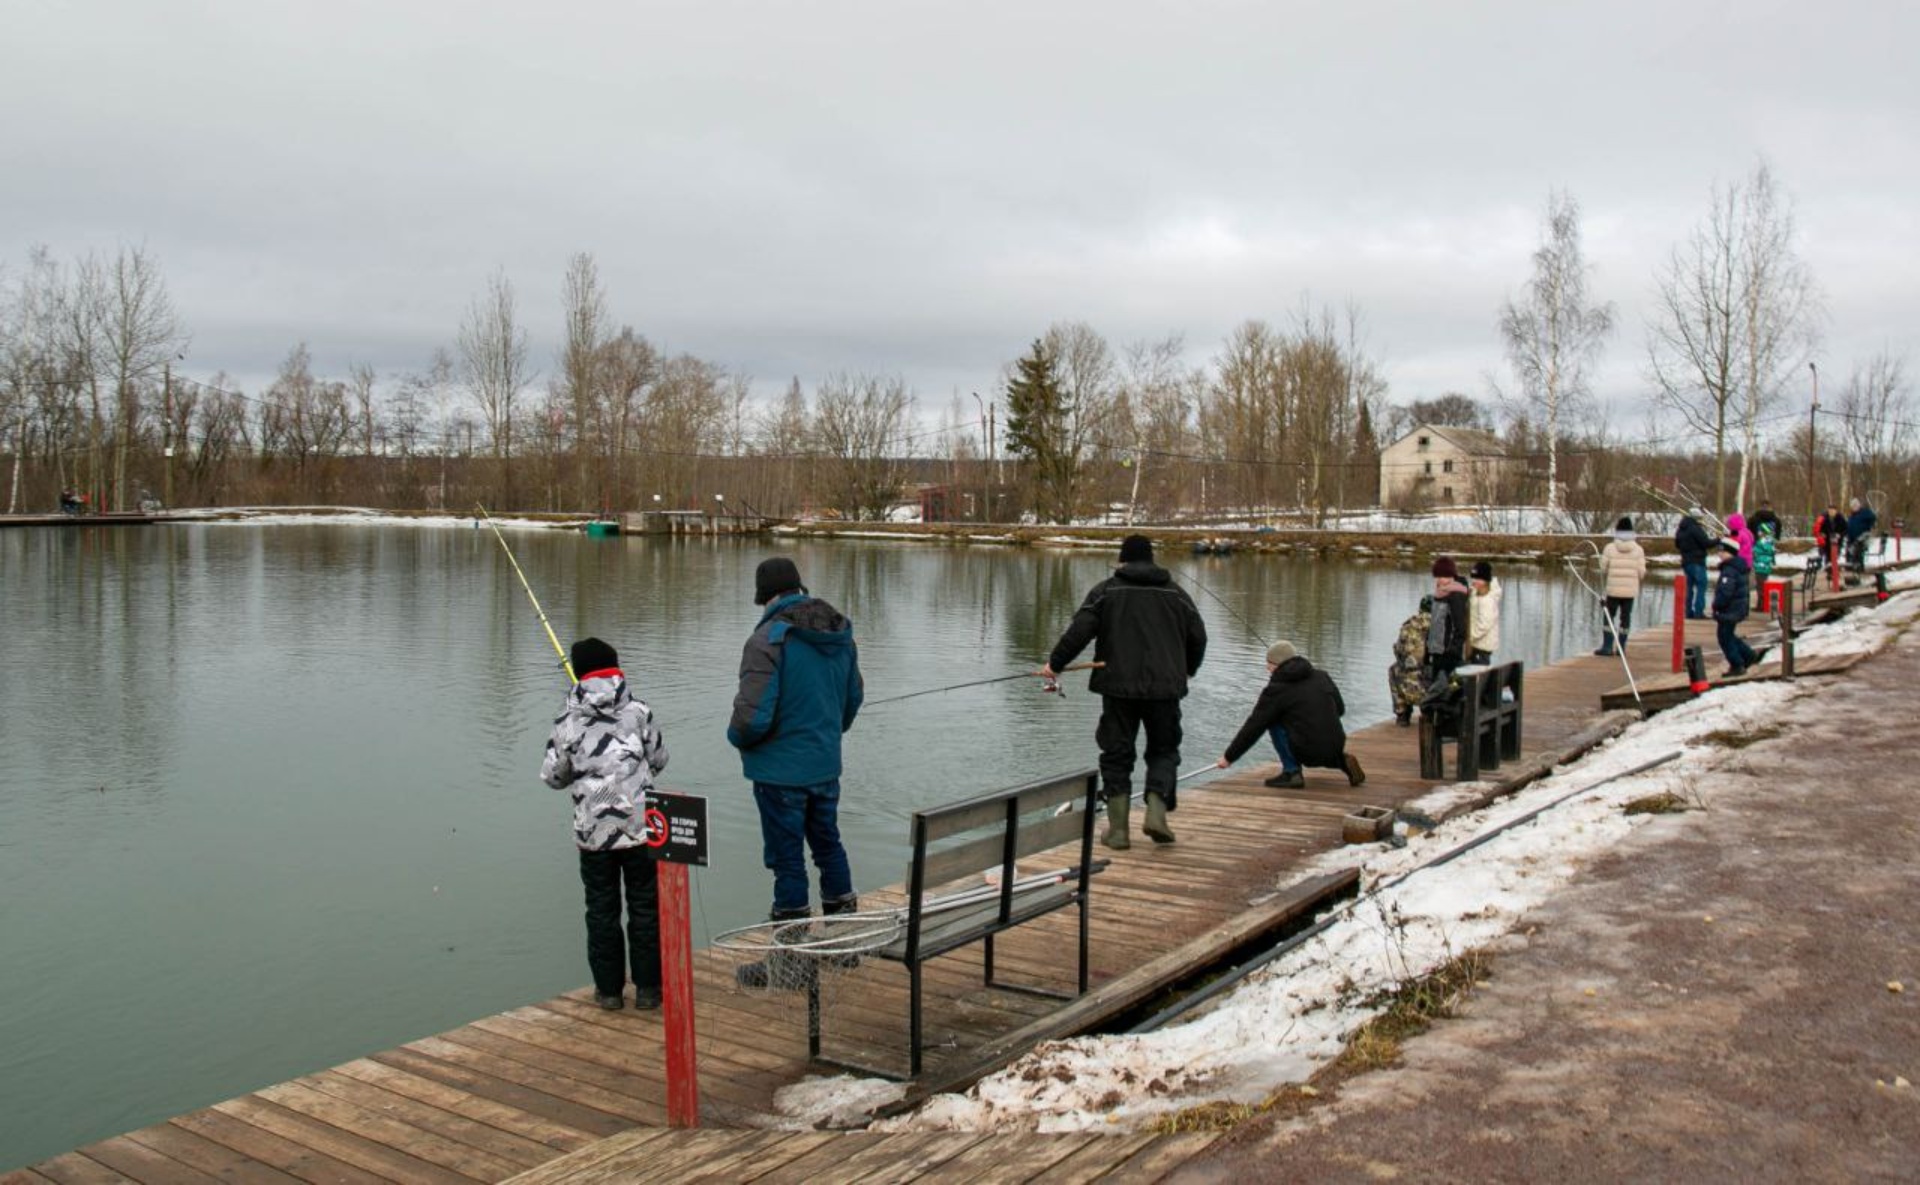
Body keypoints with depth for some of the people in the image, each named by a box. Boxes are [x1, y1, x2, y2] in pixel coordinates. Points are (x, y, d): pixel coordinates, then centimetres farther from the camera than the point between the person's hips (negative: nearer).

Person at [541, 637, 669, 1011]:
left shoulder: (568, 720, -4)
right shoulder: (638, 711, -4)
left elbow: (553, 776, 2)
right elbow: (659, 760, 6)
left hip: (593, 830, 0)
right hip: (640, 825, 0)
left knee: (601, 909, 12)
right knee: (645, 907, 9)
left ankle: (609, 988, 16)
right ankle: (648, 987, 13)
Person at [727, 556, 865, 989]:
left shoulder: (769, 639, -21)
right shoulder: (842, 635, 3)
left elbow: (753, 715, -25)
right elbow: (854, 696, 14)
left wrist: (738, 737, -3)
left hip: (780, 770, -7)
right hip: (826, 766, 7)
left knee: (787, 860, 2)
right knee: (828, 845, 21)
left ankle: (789, 962, 13)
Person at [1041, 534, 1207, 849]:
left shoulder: (1107, 590, 2)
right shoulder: (1175, 593, 10)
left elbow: (1080, 630, -7)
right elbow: (1198, 637, 12)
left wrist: (1054, 662, 4)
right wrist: (1188, 669, 31)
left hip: (1119, 685, -1)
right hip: (1165, 688, 1)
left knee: (1117, 754, 7)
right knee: (1163, 751, 14)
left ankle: (1118, 829, 6)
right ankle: (1156, 812, -4)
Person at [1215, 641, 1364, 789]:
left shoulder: (1276, 690, -5)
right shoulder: (1322, 676, 11)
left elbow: (1253, 728, -2)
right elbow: (1340, 709, 20)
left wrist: (1229, 757, 6)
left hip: (1307, 752, -7)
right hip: (1335, 748, 7)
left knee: (1273, 722, 9)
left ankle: (1291, 772, 2)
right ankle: (1343, 760, 11)